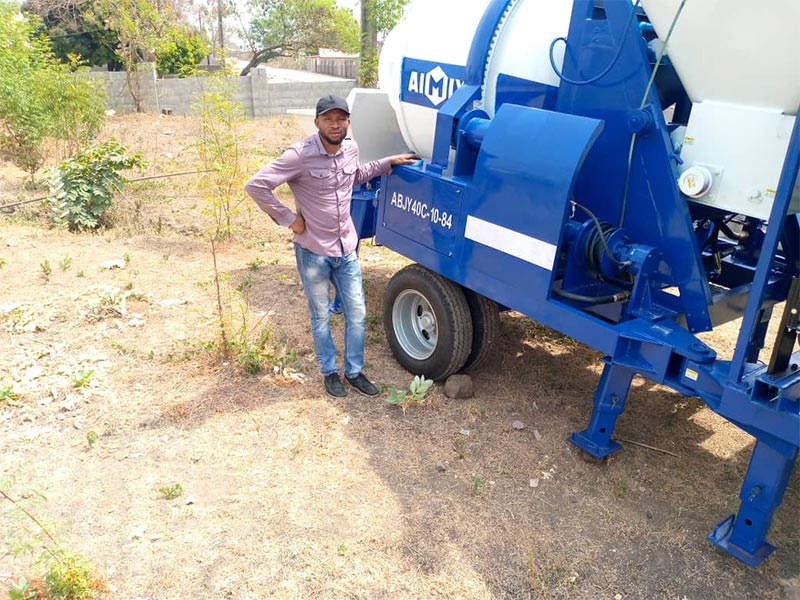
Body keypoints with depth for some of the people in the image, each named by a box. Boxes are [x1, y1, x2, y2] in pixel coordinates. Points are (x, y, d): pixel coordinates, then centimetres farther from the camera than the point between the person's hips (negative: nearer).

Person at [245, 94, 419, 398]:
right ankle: (329, 372, 33)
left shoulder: (350, 148, -1)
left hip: (347, 250, 5)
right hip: (313, 252, -5)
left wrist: (388, 162, 14)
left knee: (357, 315, 12)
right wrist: (288, 218, -18)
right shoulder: (300, 155, -21)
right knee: (321, 318, 13)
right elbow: (255, 185, -21)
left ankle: (354, 371, 31)